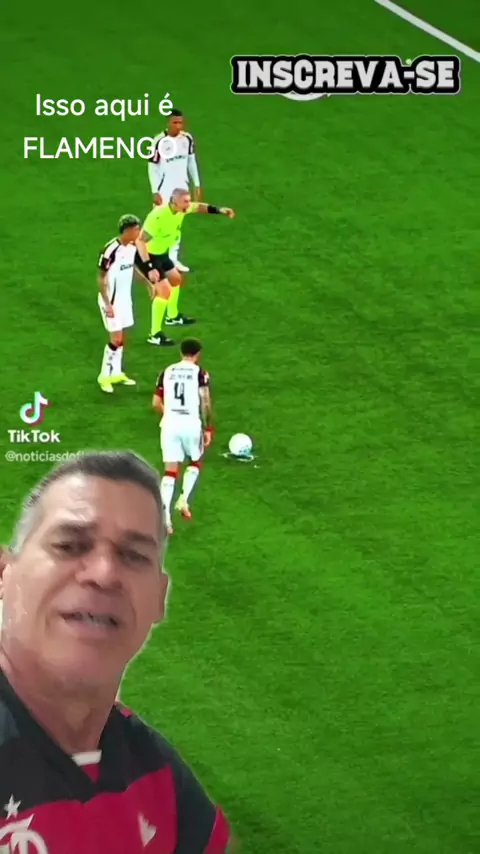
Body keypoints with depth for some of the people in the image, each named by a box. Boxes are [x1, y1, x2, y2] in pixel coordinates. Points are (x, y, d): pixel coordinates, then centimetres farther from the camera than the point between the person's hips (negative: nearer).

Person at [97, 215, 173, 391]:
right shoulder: (111, 250, -25)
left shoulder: (133, 247, -1)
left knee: (122, 337, 15)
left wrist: (150, 283, 20)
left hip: (125, 298, 8)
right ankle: (104, 376, 7)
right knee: (116, 339, -6)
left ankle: (116, 373, 28)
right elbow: (101, 278, -20)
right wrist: (107, 304, -22)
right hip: (112, 300, -8)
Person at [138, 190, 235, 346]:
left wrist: (219, 210, 5)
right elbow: (141, 241, -35)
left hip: (161, 253, 10)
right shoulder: (158, 216, -35)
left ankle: (172, 317, 50)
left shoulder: (181, 209, -10)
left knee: (175, 279, 26)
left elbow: (198, 207, 14)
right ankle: (155, 335, -6)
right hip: (148, 256, -10)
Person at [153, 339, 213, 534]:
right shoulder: (200, 373, -1)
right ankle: (184, 499, 5)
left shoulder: (167, 372, 10)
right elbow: (205, 403, -10)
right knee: (195, 462, 23)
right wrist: (208, 428, -2)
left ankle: (165, 513, -12)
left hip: (170, 423, 2)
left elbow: (156, 403, 11)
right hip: (191, 423, -2)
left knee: (171, 470, 4)